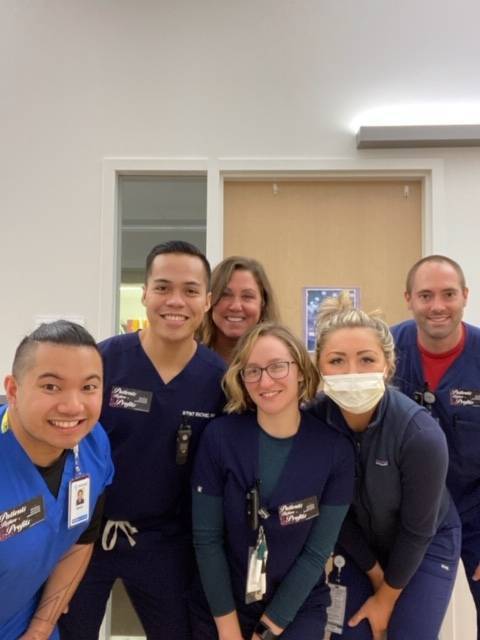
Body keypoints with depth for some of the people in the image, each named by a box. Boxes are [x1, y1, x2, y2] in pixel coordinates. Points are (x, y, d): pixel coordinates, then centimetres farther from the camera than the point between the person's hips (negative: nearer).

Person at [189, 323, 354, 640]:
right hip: (218, 606, 1)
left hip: (297, 609, 0)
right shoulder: (220, 436, -16)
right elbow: (206, 537, -10)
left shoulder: (336, 450, -15)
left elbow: (317, 552, -11)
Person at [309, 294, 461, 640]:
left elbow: (417, 529, -18)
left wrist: (387, 597, -6)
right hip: (356, 542, 2)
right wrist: (373, 571, -3)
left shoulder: (421, 433, -33)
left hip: (427, 544, -2)